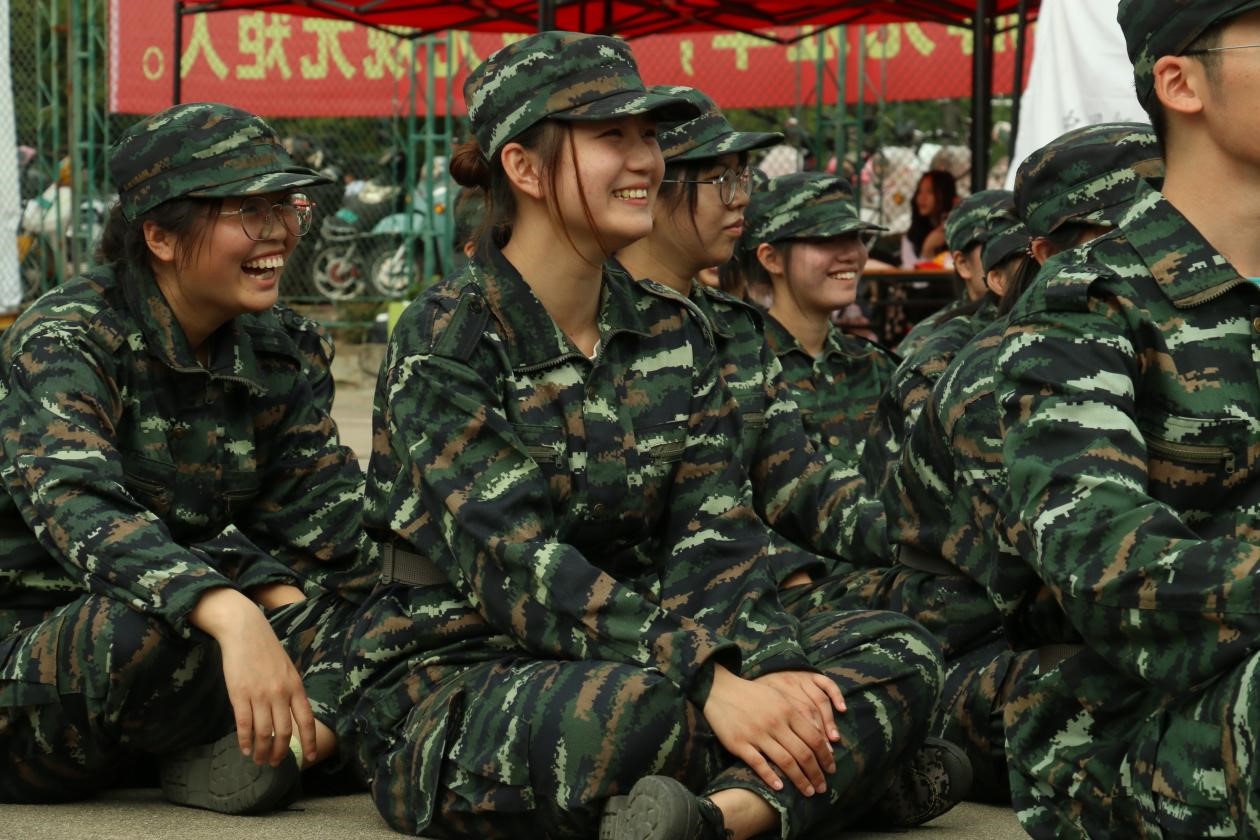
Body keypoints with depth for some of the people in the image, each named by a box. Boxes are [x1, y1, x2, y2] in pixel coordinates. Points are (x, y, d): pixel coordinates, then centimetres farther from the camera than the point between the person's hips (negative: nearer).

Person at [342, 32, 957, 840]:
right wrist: (707, 679, -32)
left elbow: (715, 532, 0)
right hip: (452, 697, -7)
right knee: (642, 707, -40)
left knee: (899, 655, -14)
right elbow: (515, 562, -21)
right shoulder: (445, 341, -10)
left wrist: (762, 665, -22)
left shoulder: (673, 332, 10)